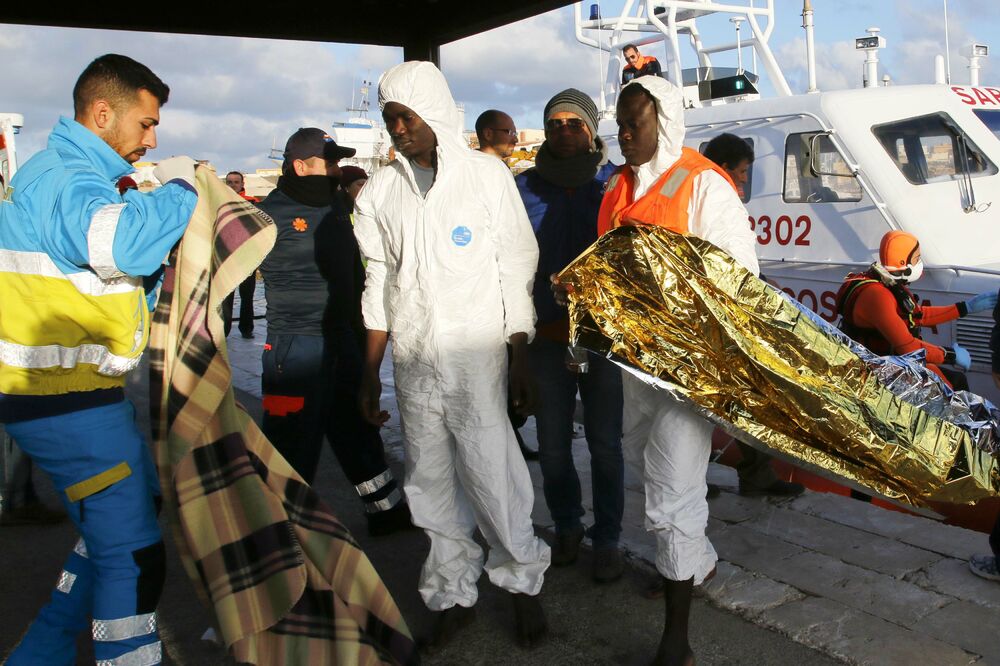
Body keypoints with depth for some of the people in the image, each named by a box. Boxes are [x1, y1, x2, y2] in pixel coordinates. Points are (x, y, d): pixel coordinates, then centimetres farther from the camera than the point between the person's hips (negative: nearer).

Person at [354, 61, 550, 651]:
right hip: (414, 363, 4)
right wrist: (370, 373, 10)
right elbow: (379, 285, 13)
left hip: (478, 358, -3)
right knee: (432, 486, 9)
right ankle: (454, 595, 25)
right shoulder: (383, 190, 9)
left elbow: (517, 272, 0)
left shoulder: (486, 174, 1)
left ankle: (524, 581, 20)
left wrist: (521, 359, -5)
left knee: (493, 478, -3)